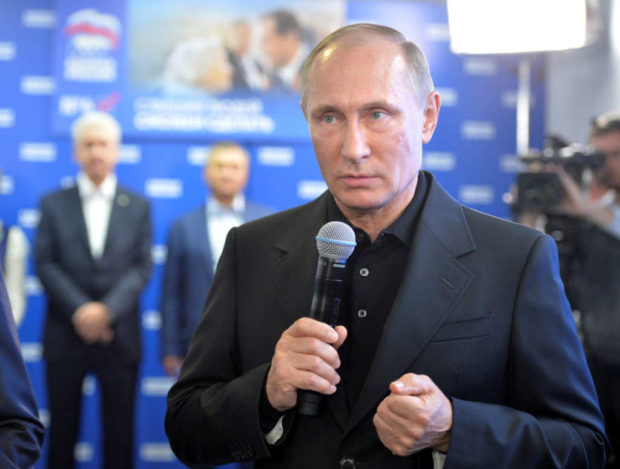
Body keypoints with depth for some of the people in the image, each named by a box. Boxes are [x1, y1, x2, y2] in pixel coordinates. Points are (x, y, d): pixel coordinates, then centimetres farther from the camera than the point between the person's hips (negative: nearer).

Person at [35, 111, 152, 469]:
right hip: (66, 335, 0)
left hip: (119, 335, 0)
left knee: (119, 434, 4)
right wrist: (79, 310, -14)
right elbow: (45, 264, -1)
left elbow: (142, 267, 1)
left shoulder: (138, 206, 9)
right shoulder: (53, 204, 7)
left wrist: (107, 309, -14)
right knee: (62, 432, 5)